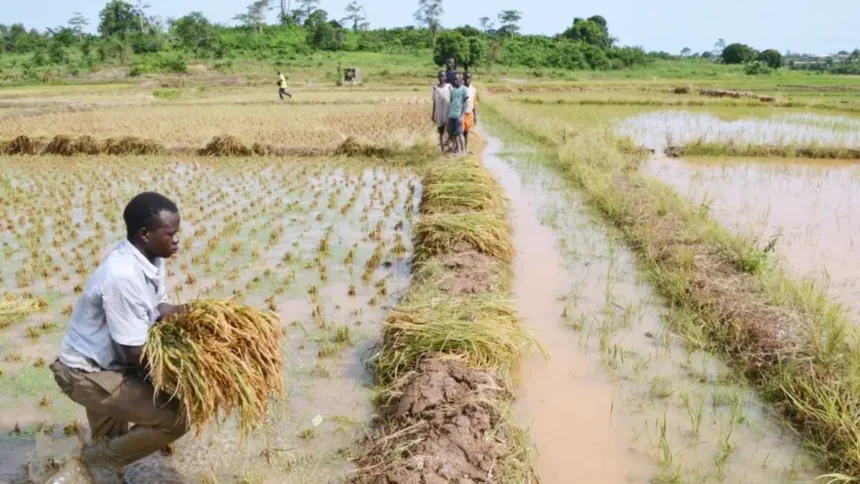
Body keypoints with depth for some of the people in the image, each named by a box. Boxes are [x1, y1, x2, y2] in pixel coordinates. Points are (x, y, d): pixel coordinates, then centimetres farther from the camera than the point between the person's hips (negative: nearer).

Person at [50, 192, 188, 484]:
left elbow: (157, 309, 7)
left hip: (105, 360, 9)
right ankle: (102, 457, 9)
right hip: (85, 373, -9)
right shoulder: (123, 277, -31)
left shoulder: (148, 259, -5)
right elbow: (136, 353, -26)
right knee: (174, 419, -15)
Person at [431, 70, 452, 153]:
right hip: (439, 112, 2)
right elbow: (434, 101, 9)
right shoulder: (435, 87, 7)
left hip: (448, 111, -2)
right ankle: (442, 148, 10)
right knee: (441, 131, 6)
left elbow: (452, 99, 0)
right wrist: (433, 114, 7)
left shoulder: (449, 86, 2)